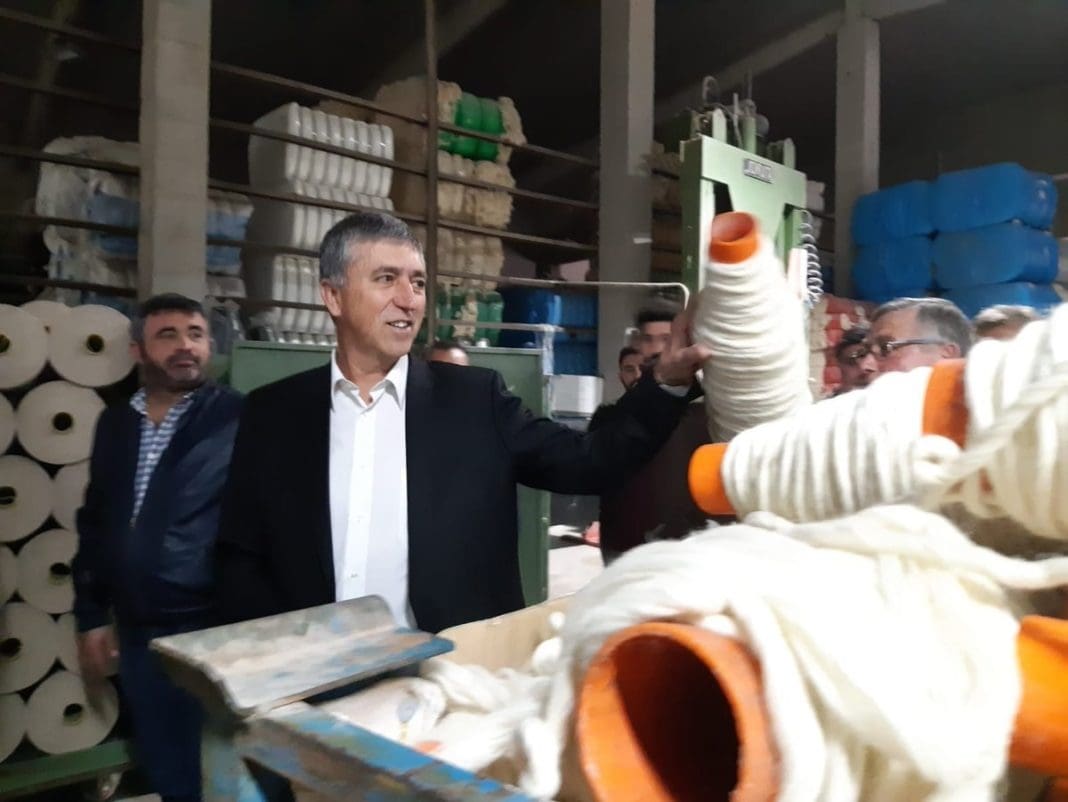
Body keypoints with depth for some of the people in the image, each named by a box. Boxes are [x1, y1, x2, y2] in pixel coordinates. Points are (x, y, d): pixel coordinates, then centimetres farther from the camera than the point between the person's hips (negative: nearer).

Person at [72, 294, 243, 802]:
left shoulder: (240, 420, -10)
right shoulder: (114, 423, 7)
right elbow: (94, 522, 13)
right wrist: (91, 616, 13)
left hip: (213, 630, -5)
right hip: (135, 632, 5)